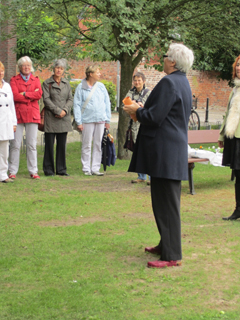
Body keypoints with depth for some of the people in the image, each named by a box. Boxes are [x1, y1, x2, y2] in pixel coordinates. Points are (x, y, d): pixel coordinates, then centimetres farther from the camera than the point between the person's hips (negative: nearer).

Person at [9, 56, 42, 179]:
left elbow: (39, 94, -3)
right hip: (18, 115, -2)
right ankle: (12, 171, 4)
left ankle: (33, 171, 7)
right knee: (15, 144, -3)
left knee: (32, 145, 2)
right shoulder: (14, 80, 8)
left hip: (32, 115, 2)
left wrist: (24, 94, -9)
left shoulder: (35, 80, 15)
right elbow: (15, 96, -7)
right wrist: (31, 96, -5)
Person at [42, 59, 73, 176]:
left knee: (62, 145, 5)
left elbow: (70, 99, 10)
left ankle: (61, 169, 12)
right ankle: (48, 170, 5)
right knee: (49, 144, -2)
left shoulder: (66, 83, 14)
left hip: (64, 118, 4)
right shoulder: (47, 83, 2)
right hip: (51, 118, -3)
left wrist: (65, 110, -8)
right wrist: (58, 111, -13)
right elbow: (46, 99, -6)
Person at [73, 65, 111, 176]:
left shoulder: (101, 86, 9)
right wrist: (79, 122, -6)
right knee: (86, 145, 1)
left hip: (100, 120, 4)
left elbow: (107, 103, 13)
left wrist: (107, 120, 9)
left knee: (98, 145, 6)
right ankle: (86, 168, 7)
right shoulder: (81, 87, -1)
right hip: (87, 120, -4)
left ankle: (95, 168, 12)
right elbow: (77, 105, -1)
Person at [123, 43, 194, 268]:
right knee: (164, 202, 18)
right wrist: (142, 110, 16)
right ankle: (166, 245, 28)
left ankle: (172, 256, -3)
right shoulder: (182, 82, 15)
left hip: (165, 153, -10)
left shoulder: (169, 83, -17)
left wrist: (136, 111, -3)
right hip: (173, 150, 10)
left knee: (166, 204, -7)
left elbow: (155, 117, -21)